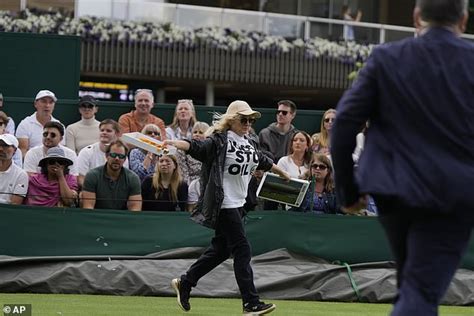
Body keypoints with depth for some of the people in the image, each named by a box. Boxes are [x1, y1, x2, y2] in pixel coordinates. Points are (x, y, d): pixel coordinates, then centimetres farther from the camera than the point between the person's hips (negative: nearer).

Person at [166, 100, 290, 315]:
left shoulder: (250, 145, 14)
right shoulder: (219, 141, -12)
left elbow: (264, 161, 32)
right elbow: (197, 147, -26)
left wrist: (283, 174, 47)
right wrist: (174, 143, -45)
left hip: (238, 204, 9)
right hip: (223, 204, -9)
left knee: (221, 249, 15)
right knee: (242, 250, -10)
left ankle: (184, 283, 29)